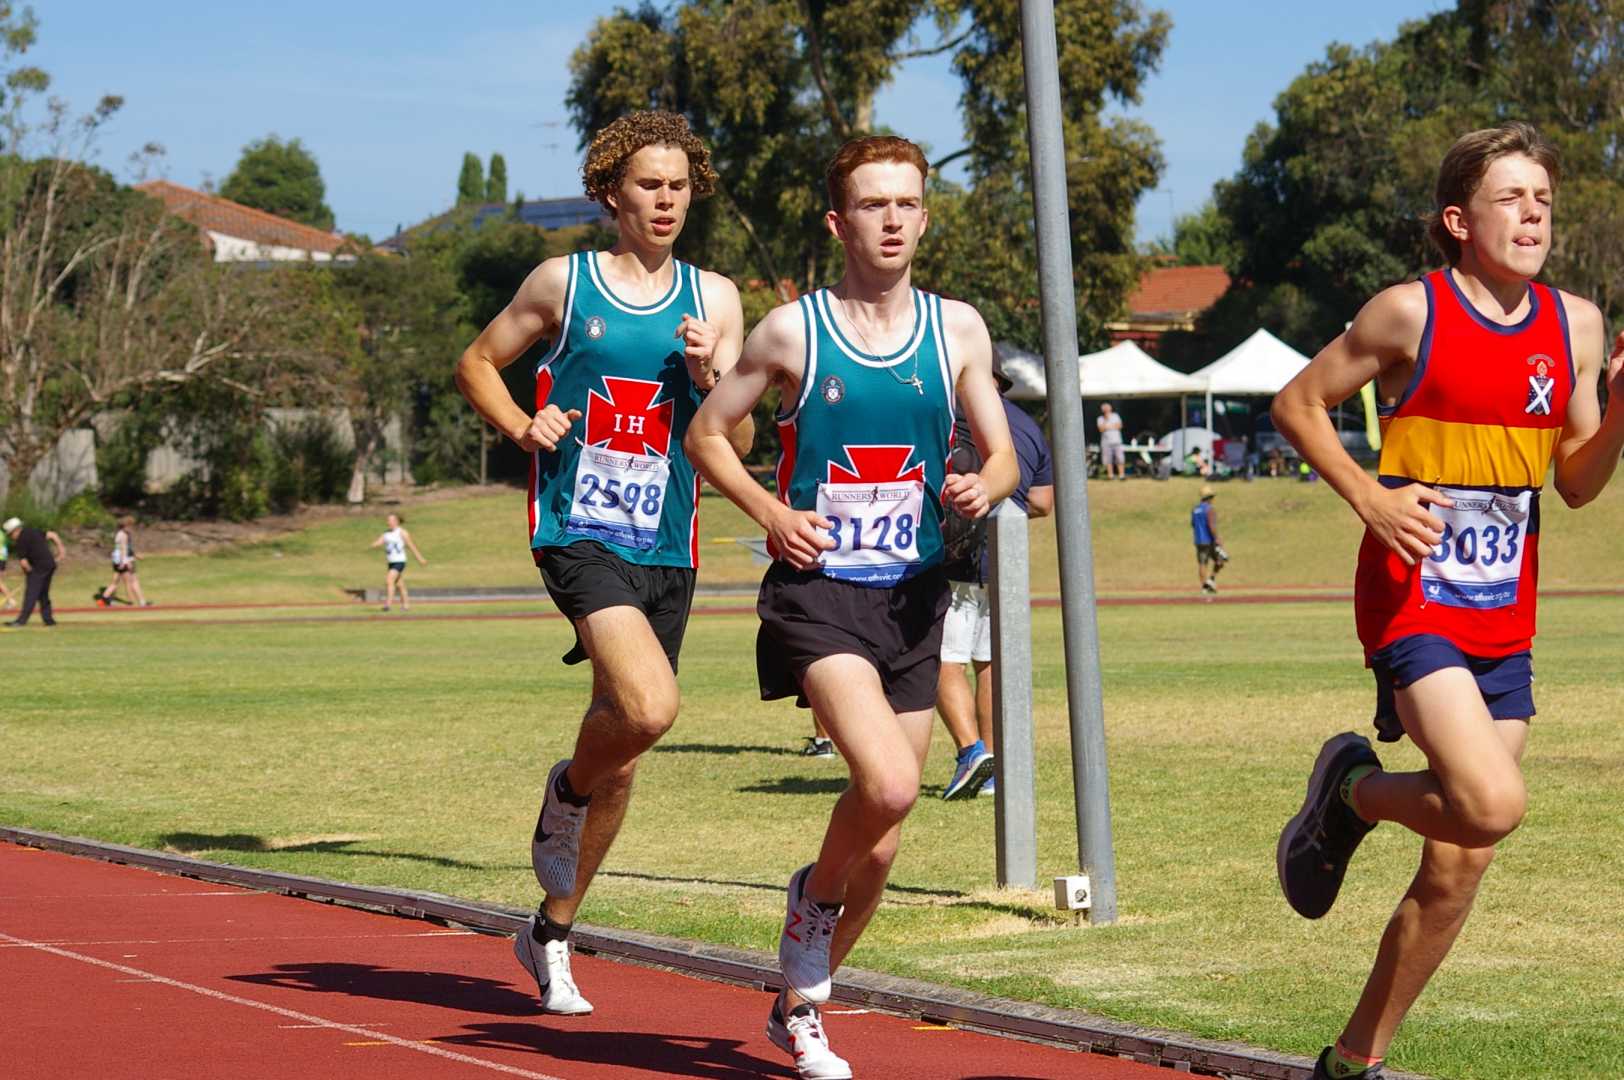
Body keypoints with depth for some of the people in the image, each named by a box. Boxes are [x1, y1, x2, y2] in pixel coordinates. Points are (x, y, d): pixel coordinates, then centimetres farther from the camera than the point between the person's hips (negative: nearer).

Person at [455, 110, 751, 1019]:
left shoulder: (713, 299, 8)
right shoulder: (564, 283, 2)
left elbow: (739, 446, 7)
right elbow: (478, 363, 14)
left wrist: (708, 380, -12)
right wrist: (523, 428, -4)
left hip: (667, 546, 4)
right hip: (578, 531, -4)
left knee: (623, 753, 11)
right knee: (650, 707, -27)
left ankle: (553, 933, 28)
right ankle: (566, 795, 6)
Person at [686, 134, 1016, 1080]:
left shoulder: (957, 329, 6)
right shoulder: (793, 331, -2)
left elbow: (1004, 454, 10)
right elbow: (708, 434, 8)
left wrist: (984, 488, -13)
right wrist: (770, 512, -8)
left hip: (914, 597, 4)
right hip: (818, 587, -4)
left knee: (884, 839, 8)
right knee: (890, 781, -26)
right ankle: (814, 896, 5)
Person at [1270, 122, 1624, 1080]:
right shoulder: (1411, 314, -9)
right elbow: (1298, 404, 1)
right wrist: (1369, 496, -13)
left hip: (1504, 623, 6)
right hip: (1413, 602, -6)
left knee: (1458, 867, 7)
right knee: (1491, 805, -26)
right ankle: (1352, 789, 7)